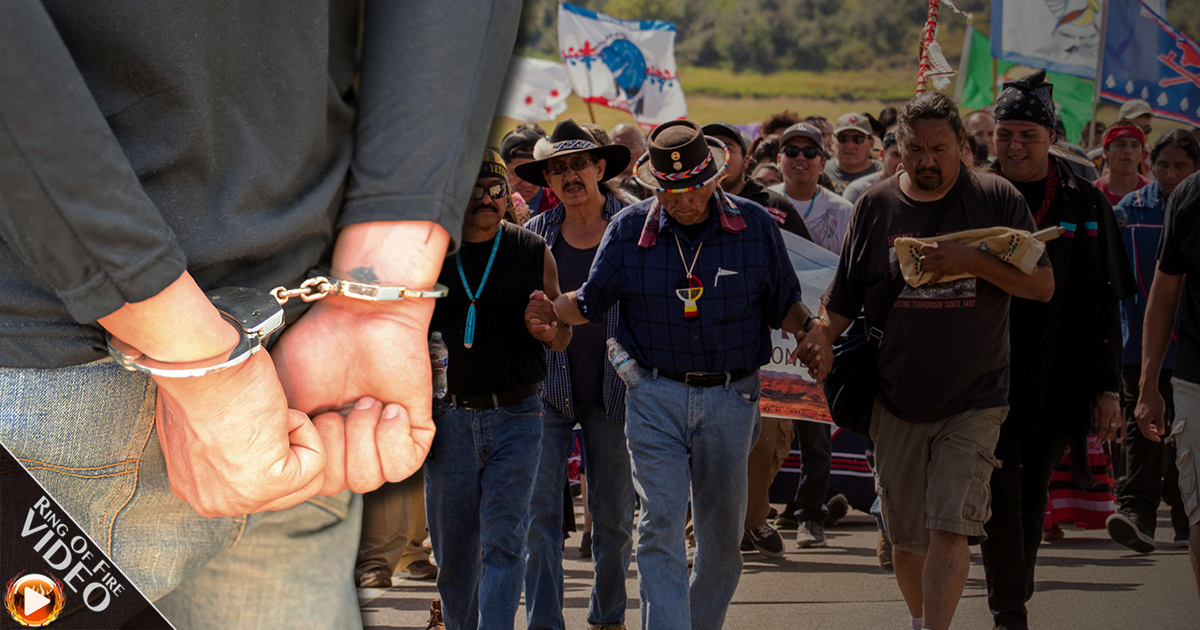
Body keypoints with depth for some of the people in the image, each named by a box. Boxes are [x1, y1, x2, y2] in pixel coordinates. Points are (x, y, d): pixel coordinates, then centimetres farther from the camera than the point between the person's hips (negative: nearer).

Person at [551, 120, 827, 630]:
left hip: (730, 399, 1)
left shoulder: (755, 225, -1)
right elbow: (589, 303, 9)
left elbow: (783, 302, 7)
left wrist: (807, 328, -13)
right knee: (660, 529, -11)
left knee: (722, 535, 10)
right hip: (654, 397, -1)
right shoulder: (629, 229, 0)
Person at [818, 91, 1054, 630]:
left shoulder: (996, 199, -2)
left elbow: (1043, 285, -6)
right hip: (896, 402, 3)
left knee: (949, 529, -14)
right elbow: (842, 303, 10)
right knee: (905, 537, 11)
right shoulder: (875, 206, 4)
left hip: (973, 400, -3)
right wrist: (823, 364, 3)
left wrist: (970, 260, -17)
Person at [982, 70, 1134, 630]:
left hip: (1059, 382, 2)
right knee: (1002, 496, -8)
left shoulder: (1085, 204, 3)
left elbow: (1106, 304, 5)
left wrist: (1108, 388, 1)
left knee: (1033, 498, 11)